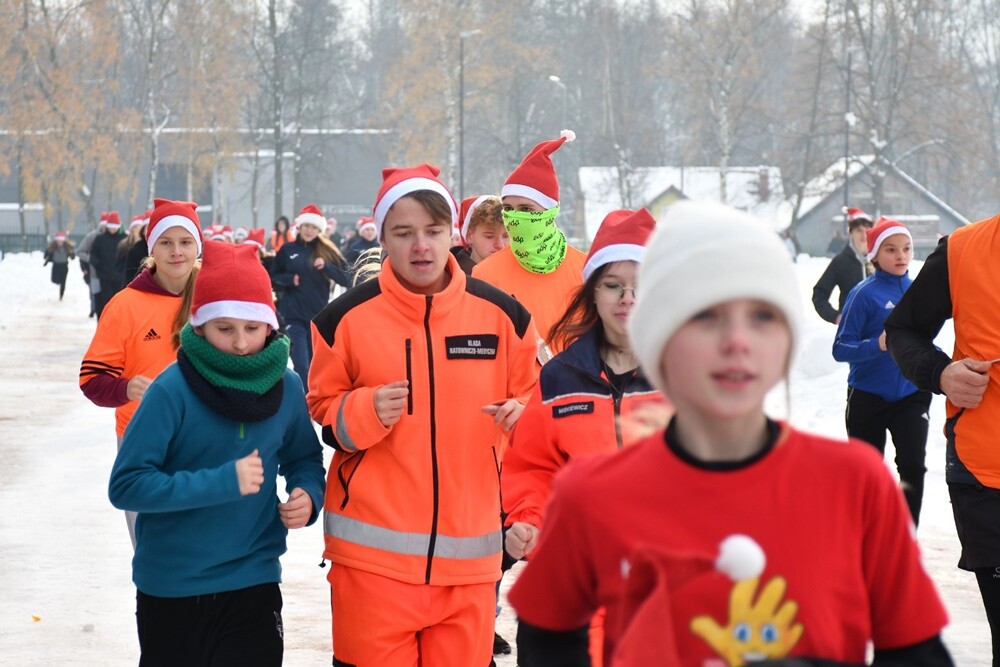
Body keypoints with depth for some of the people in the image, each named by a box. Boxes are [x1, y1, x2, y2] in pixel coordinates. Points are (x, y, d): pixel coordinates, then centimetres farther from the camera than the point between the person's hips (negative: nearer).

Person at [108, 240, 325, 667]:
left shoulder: (285, 387, -4)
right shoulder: (172, 390, -17)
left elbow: (303, 458, 13)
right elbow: (125, 485, -19)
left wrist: (308, 495, -10)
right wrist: (222, 483, -25)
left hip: (254, 582, 2)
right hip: (170, 588, -2)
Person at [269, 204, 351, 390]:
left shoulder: (327, 251, 5)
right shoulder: (287, 250, 5)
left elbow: (346, 279, -2)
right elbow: (273, 279, 13)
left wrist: (326, 266, -18)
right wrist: (289, 279, -7)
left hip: (319, 317, 2)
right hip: (293, 317, -1)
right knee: (302, 368, -11)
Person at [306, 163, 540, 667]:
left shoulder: (500, 313, 3)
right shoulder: (347, 317, -2)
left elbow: (530, 398, 15)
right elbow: (320, 411, 6)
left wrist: (521, 416, -7)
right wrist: (364, 412, -14)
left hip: (469, 549, 2)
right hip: (373, 551, -2)